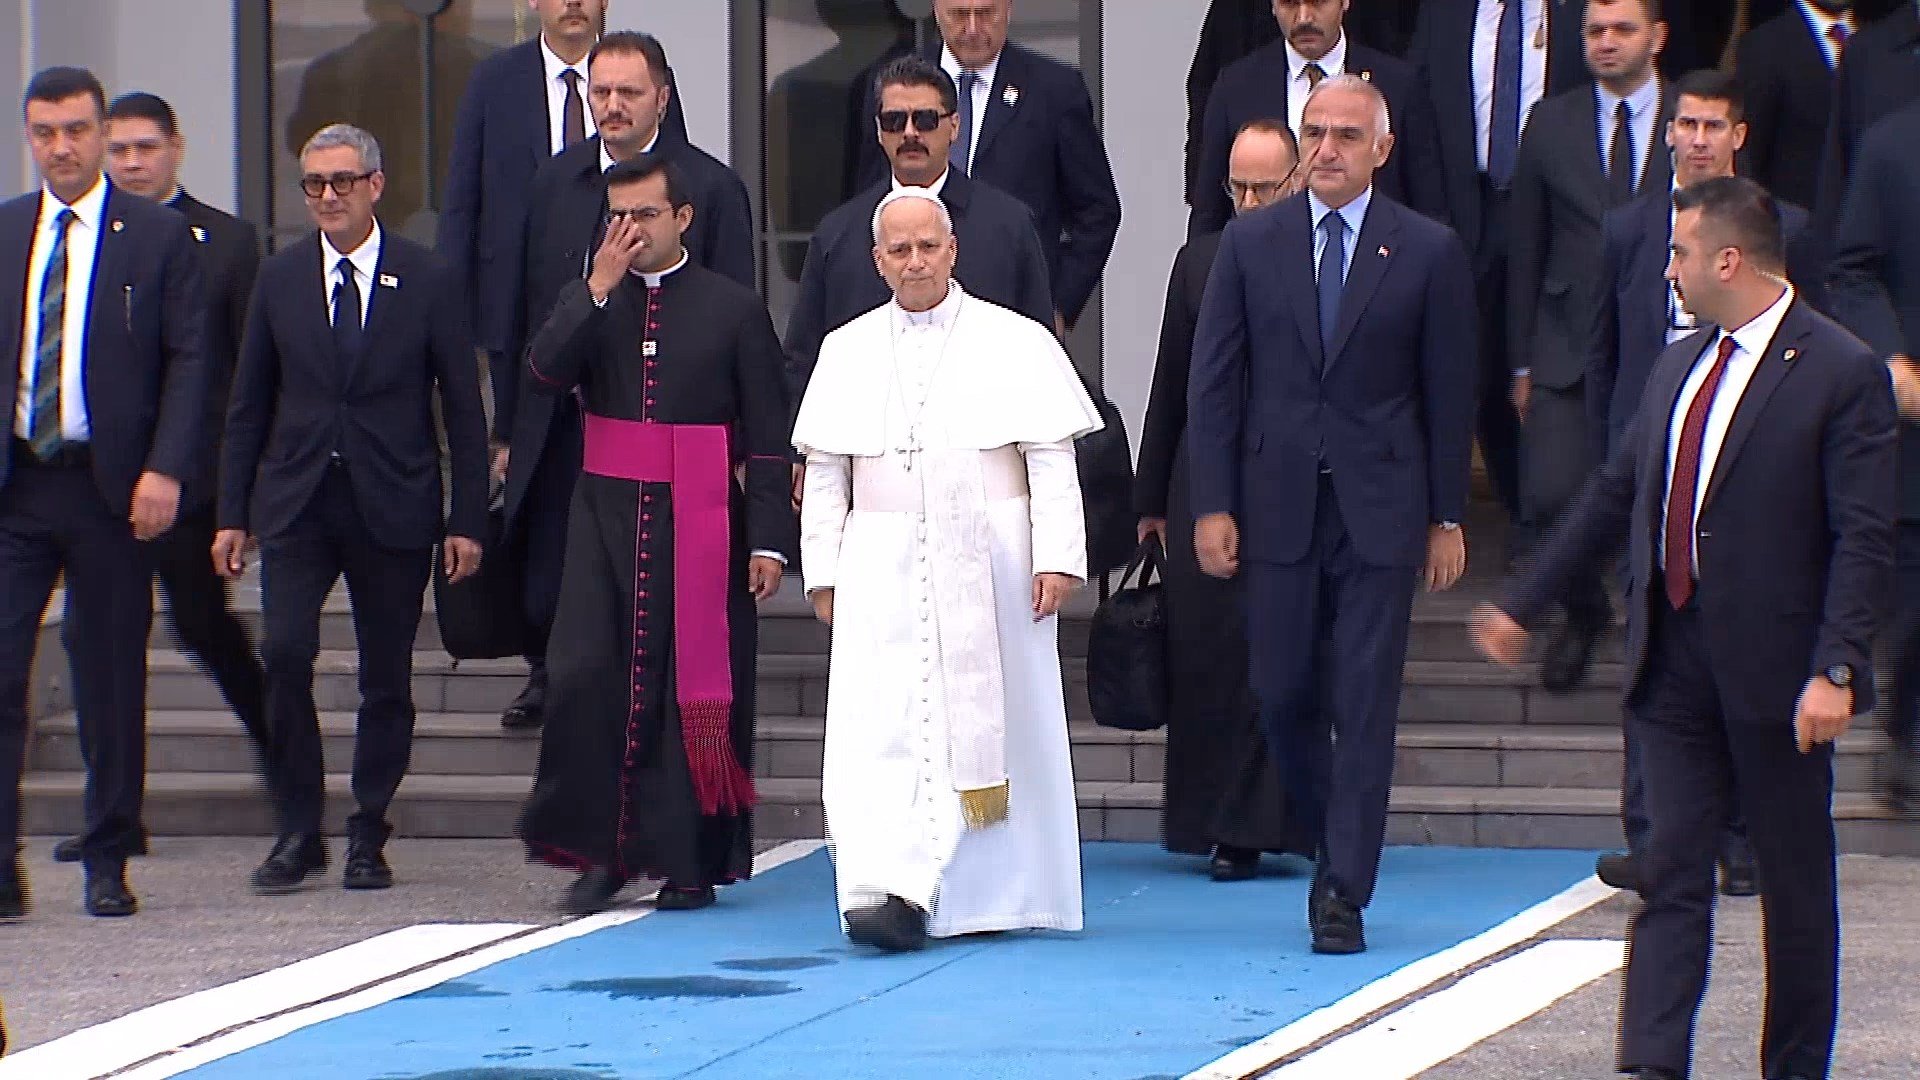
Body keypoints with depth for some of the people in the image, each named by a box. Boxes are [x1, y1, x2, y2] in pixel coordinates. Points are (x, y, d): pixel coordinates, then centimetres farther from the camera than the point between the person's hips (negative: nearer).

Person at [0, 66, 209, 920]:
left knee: (112, 680, 4)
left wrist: (165, 469, -12)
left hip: (110, 487, -2)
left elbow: (187, 362, -1)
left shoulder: (158, 237, 2)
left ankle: (109, 865, 14)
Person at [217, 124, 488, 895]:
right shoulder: (279, 280, 7)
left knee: (387, 678, 2)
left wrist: (467, 521, -2)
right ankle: (298, 831, -2)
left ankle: (367, 838, 13)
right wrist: (233, 513, 5)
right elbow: (248, 405, 11)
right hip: (296, 504, 1)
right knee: (285, 655, -13)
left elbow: (463, 409, 2)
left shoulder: (428, 281, 1)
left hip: (392, 508, -1)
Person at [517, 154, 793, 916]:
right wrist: (600, 287, -13)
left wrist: (768, 540, -6)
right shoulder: (589, 302, 12)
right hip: (607, 518, 2)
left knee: (696, 686, 0)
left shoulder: (734, 309, 3)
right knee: (585, 678, -8)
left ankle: (691, 860, 8)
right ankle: (602, 851, 2)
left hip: (699, 526, -2)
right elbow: (545, 373, -7)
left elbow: (768, 439, 1)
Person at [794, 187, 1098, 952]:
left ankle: (1000, 892, 15)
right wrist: (823, 571, 5)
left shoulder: (1015, 344, 3)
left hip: (989, 568, -1)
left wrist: (1056, 558, -7)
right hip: (884, 566, 1)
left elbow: (1051, 460, 0)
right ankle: (889, 891, -19)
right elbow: (824, 472, 12)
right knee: (880, 726, -11)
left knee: (995, 721, 3)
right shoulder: (848, 352, 11)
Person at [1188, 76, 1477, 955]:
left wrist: (1447, 518, 1)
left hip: (1379, 510, -2)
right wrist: (1212, 505, -3)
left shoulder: (1428, 253, 1)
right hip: (1278, 504, 2)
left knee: (1364, 706, -4)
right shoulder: (1250, 244, 5)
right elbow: (1213, 382, 4)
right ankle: (1333, 844, 26)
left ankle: (1345, 893, -2)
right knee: (1283, 694, 4)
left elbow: (1449, 393, 3)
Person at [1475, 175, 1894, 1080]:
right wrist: (1521, 604, 23)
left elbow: (1864, 539, -15)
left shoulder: (1841, 374, -10)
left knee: (1794, 885, 6)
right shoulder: (1679, 367, 12)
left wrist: (1836, 671, -23)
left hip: (1775, 668, -6)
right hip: (1677, 658, 6)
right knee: (1671, 870, -2)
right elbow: (1613, 497, 21)